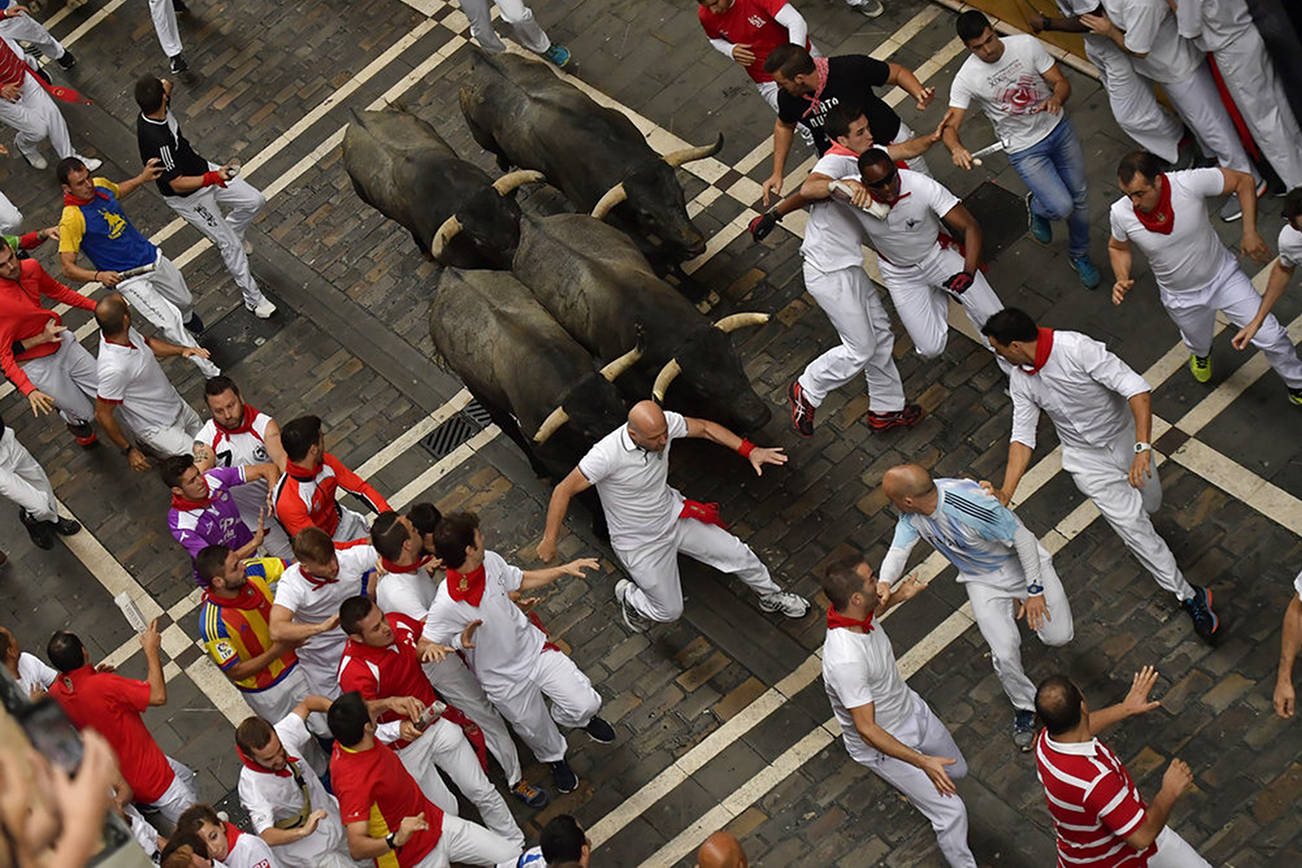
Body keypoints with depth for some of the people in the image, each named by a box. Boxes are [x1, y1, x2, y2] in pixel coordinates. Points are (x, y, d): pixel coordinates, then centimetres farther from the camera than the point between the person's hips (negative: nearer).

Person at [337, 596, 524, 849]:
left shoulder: (398, 622, -10)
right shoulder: (354, 673, -31)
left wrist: (429, 646, -6)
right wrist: (400, 730, -46)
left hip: (438, 722, 5)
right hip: (404, 745, -5)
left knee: (482, 792, 11)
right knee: (446, 812, -1)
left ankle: (518, 848, 29)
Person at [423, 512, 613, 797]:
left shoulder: (490, 561, -15)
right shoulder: (446, 606, -35)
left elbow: (522, 581, 5)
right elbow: (422, 647, -27)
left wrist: (564, 569, 0)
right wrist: (459, 640, -45)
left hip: (534, 648, 4)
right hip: (504, 680, -4)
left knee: (585, 704, -4)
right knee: (536, 732, 18)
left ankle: (580, 718, 37)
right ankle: (555, 759, 57)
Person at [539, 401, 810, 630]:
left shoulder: (663, 423, -20)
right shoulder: (607, 455, -36)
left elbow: (703, 428, -3)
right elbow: (564, 490, -28)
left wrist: (750, 451, -12)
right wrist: (549, 540, -26)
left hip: (673, 517, 5)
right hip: (640, 544, -5)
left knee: (738, 554, 9)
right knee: (669, 612, 6)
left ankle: (771, 596, 40)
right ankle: (628, 596, 39)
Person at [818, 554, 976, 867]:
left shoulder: (858, 613, -17)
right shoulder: (844, 662, -43)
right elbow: (866, 729, -37)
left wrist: (896, 597, 1)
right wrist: (923, 762, -39)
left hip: (912, 710, 8)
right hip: (882, 745, -8)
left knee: (957, 770, 28)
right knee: (951, 812, -3)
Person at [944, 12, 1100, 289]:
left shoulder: (1026, 45, -13)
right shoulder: (966, 79, -19)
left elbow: (1062, 82, -9)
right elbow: (950, 126, -24)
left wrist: (1057, 97, -35)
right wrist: (957, 148, -48)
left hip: (1059, 130, 3)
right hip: (1025, 150, -3)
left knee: (1079, 197, 14)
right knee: (1062, 207, -15)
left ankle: (1079, 255, 41)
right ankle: (1037, 207, 23)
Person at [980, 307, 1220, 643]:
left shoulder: (1077, 348, -31)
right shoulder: (1020, 382, -12)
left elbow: (1137, 389, -34)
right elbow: (1023, 437, -9)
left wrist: (1142, 449, -43)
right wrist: (1005, 493, -21)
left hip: (1123, 435, -2)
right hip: (1086, 457, 2)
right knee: (1133, 525, -8)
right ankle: (1189, 596, 3)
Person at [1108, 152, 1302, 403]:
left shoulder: (1189, 183, -34)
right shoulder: (1121, 213, -27)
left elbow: (1243, 182, -17)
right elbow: (1118, 247, -3)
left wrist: (1250, 232, -24)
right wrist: (1122, 279, -22)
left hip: (1223, 276, -1)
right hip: (1181, 298, 1)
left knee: (1270, 337, 4)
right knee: (1197, 341, 29)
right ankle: (1201, 354, 69)